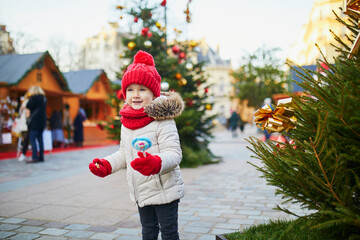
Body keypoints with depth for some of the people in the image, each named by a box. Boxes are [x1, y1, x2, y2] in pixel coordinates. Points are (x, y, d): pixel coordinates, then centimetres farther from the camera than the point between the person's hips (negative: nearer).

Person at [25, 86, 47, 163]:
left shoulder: (35, 97, -10)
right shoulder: (43, 98, 15)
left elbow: (28, 106, -12)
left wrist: (30, 98, 2)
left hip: (35, 122, -8)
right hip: (42, 122, 8)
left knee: (32, 139, -7)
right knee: (40, 139, 11)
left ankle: (35, 157, -12)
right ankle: (41, 157, 12)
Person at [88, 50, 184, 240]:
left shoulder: (162, 121, -18)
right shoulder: (126, 124, 6)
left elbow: (174, 153, -24)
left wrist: (155, 163, -43)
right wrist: (106, 165, 4)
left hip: (164, 190, -7)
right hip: (141, 193, 7)